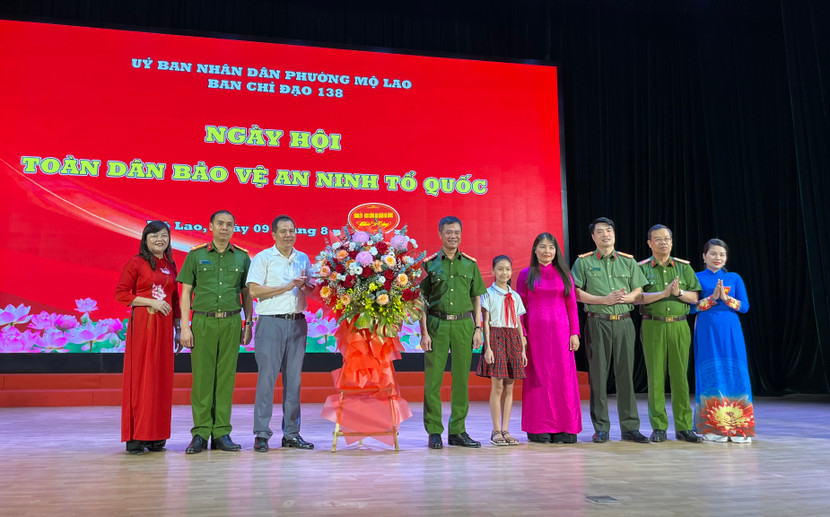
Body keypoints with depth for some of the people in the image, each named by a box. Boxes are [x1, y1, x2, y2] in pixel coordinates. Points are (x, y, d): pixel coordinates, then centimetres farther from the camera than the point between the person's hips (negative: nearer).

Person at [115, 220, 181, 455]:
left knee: (162, 377, 6)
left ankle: (156, 436, 14)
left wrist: (178, 329, 14)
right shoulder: (136, 263, -1)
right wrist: (151, 302, -14)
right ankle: (135, 437, 3)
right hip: (142, 324, -5)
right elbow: (120, 293, -6)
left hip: (164, 326, 5)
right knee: (140, 376, -3)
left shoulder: (170, 266, 15)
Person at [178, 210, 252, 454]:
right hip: (203, 322, -1)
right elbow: (186, 292, 4)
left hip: (231, 323, 2)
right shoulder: (196, 255, 5)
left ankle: (221, 433, 11)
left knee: (226, 378, 4)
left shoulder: (242, 257, 10)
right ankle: (200, 433, 8)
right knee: (202, 377, -1)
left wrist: (248, 324, 8)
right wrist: (185, 326, -3)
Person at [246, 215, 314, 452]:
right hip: (271, 323, -5)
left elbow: (311, 290, 19)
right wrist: (287, 287, -13)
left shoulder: (303, 258, 15)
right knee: (267, 377, -6)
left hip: (297, 323, 5)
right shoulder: (263, 258, 0)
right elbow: (254, 290, -10)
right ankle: (261, 434, 2)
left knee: (294, 379, 7)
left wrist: (305, 286, -4)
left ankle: (291, 433, 14)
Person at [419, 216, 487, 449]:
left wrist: (477, 328, 5)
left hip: (463, 324, 2)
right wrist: (424, 332, -6)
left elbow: (476, 298, 13)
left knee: (461, 378, 6)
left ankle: (458, 431, 17)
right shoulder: (429, 263, 2)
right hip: (436, 324, -2)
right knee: (433, 378, -1)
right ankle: (434, 432, 10)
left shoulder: (470, 264, 9)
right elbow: (421, 300, 0)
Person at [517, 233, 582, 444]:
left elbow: (572, 306, 7)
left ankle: (564, 429, 9)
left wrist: (574, 333, -1)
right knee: (538, 377, 2)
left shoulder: (564, 274, 10)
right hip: (535, 332, -1)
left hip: (560, 331, 1)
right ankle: (539, 429, 9)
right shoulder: (526, 274, 6)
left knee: (563, 377, 0)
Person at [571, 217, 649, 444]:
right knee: (598, 375, 1)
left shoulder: (628, 261, 13)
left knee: (626, 374, 3)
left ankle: (630, 427, 11)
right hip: (597, 323, -2)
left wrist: (625, 297, -11)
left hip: (624, 323, 2)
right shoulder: (584, 262, 5)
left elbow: (639, 292, 10)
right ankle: (601, 428, 9)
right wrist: (604, 300, -12)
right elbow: (577, 293, -2)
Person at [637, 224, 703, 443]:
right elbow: (638, 297, -7)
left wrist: (679, 292, -11)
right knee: (656, 377, 0)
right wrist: (664, 293, -15)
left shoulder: (684, 267, 12)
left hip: (679, 326, 2)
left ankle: (683, 427, 11)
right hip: (653, 327, -2)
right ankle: (659, 427, 8)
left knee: (680, 376, 3)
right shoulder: (642, 268, 5)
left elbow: (695, 297, 7)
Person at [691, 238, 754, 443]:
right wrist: (713, 297, -15)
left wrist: (727, 298, -13)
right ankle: (713, 428, 7)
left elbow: (745, 306, 2)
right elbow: (692, 307, -4)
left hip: (730, 332, 2)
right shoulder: (697, 278, 4)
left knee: (735, 374, -1)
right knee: (710, 375, -1)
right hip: (707, 332, -2)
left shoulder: (735, 278, 9)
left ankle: (738, 428, 7)